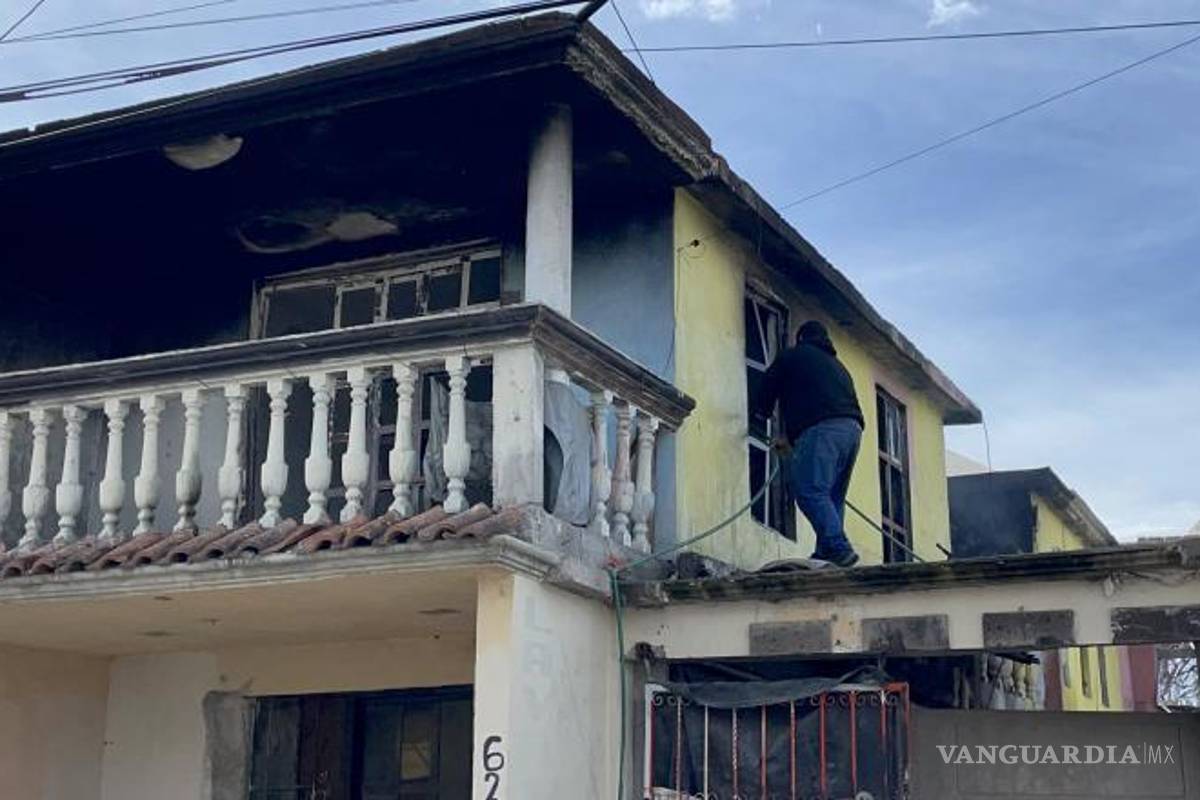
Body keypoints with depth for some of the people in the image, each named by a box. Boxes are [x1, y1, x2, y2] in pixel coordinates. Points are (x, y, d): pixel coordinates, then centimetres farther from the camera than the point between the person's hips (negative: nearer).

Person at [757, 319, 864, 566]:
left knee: (810, 492, -13)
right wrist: (791, 439, 44)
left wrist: (763, 412, 44)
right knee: (833, 497, 10)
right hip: (853, 428, 7)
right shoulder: (835, 363, 35)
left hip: (821, 427, -7)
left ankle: (838, 549, -27)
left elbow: (769, 389, 20)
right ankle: (830, 553, 1)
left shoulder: (792, 356, 16)